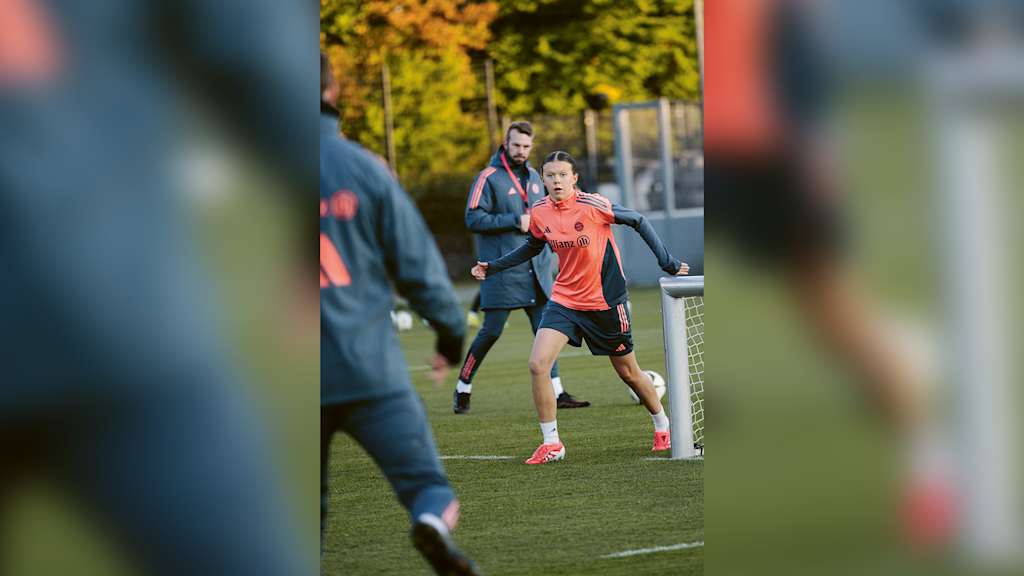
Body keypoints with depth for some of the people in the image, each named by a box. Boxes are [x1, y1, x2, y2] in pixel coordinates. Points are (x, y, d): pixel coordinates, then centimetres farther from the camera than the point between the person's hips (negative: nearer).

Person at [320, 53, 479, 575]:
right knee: (426, 484, -1)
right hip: (370, 369, -2)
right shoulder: (362, 168, -2)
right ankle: (434, 522, -33)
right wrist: (451, 331, 18)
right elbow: (416, 259, 3)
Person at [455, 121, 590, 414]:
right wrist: (516, 222, -18)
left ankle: (556, 393, 4)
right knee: (491, 331, -5)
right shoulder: (489, 178, -7)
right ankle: (462, 390, 8)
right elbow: (473, 219, -14)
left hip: (535, 269, 6)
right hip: (502, 270, -6)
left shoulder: (534, 177, 15)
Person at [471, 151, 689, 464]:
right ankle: (551, 444, -5)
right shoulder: (539, 212, -6)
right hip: (564, 300, 4)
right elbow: (532, 247, 15)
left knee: (628, 373, 10)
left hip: (606, 303, -4)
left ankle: (662, 426, 37)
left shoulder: (593, 205, -20)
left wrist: (667, 261, -10)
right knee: (538, 365, -15)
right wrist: (493, 266, 9)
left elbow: (638, 221, -9)